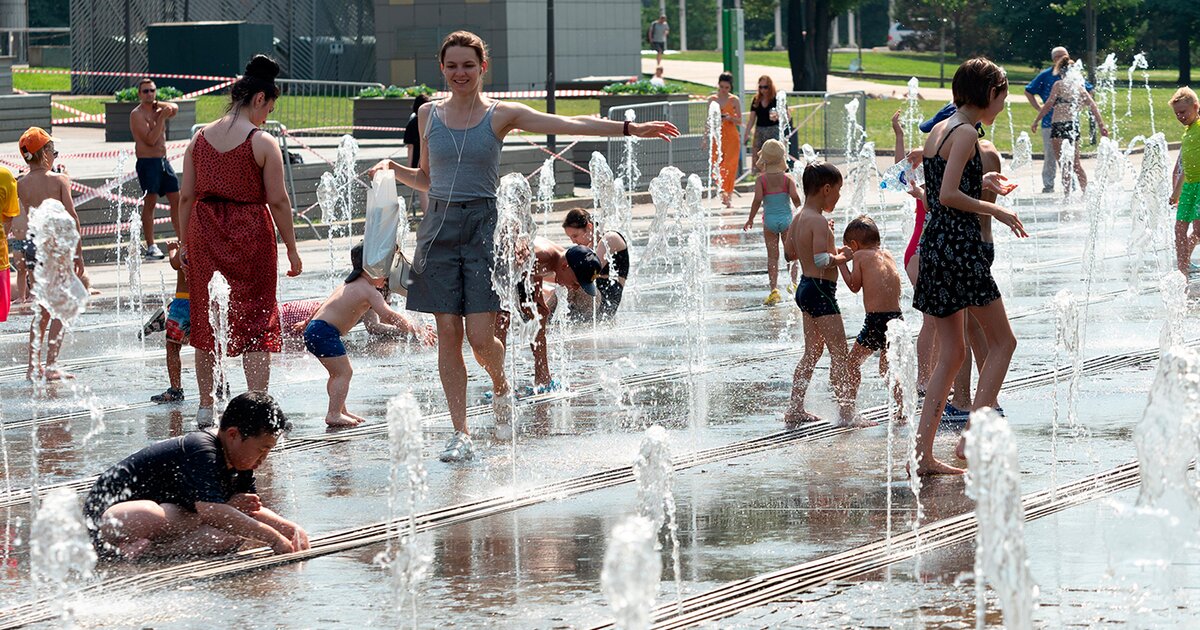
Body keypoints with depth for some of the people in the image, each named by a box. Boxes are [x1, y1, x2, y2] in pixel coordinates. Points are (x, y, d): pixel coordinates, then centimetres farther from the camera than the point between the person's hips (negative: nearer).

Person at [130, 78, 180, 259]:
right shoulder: (137, 114, -9)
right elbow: (150, 140, -17)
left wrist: (159, 105, -19)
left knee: (176, 200, 6)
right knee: (149, 203, -8)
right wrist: (161, 118, -20)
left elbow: (174, 109, -4)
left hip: (163, 161, 7)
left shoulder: (157, 110, 13)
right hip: (147, 162, -7)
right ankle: (150, 246, -7)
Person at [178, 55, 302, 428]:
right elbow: (278, 201, -8)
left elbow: (186, 196, 6)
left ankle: (206, 408, 20)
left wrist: (184, 244, 14)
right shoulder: (262, 143, -9)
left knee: (204, 322, 14)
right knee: (256, 323, 1)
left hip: (203, 234, 4)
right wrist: (291, 248, 0)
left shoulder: (200, 138, 4)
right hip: (249, 233, -4)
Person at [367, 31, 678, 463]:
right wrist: (393, 169, 0)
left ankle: (501, 386, 25)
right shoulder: (429, 115, 9)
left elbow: (569, 125, -6)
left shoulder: (501, 115, 0)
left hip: (483, 225, -2)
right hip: (439, 227, 2)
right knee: (448, 333, -2)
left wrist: (629, 128, -14)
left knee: (481, 336, -9)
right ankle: (460, 433, 4)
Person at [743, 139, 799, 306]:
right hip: (786, 218, 0)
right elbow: (795, 196, -16)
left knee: (772, 256, 6)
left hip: (769, 219, 0)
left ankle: (774, 289, 1)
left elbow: (758, 199, -16)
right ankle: (793, 282, -6)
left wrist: (751, 219, -6)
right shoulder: (787, 178, -7)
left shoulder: (762, 180, -7)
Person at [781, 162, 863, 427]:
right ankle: (846, 413, -9)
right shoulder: (819, 221, -19)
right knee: (840, 355, -7)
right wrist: (841, 257, -11)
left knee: (812, 353, 18)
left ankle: (795, 409, 21)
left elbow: (789, 253, 20)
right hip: (821, 289, -10)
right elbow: (821, 259, -29)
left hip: (805, 286, 10)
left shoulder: (798, 219, 10)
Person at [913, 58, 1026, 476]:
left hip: (934, 242, 9)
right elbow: (948, 196, -20)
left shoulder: (938, 131, 16)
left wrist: (981, 183, 26)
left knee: (951, 354, 11)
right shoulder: (965, 132, -11)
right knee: (1002, 341, 1)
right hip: (959, 244, -9)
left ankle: (923, 454, 6)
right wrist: (995, 210, -10)